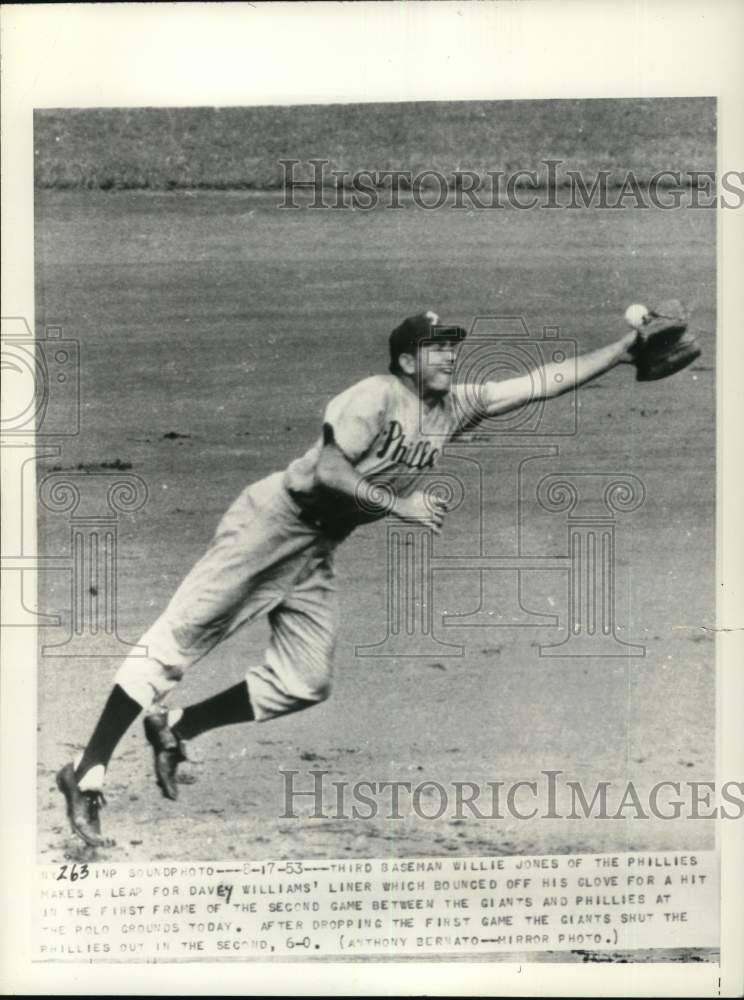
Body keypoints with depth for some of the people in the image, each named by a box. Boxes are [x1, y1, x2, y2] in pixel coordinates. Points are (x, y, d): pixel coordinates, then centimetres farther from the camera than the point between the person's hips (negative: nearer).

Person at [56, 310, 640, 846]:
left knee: (306, 684, 1)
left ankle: (174, 728, 15)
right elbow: (327, 471, -22)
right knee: (181, 636, -10)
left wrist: (627, 348, 1)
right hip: (274, 521, -7)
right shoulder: (378, 395, -14)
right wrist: (398, 504, -22)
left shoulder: (457, 407, 7)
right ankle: (87, 772, -4)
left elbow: (544, 382, 4)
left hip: (319, 550, 8)